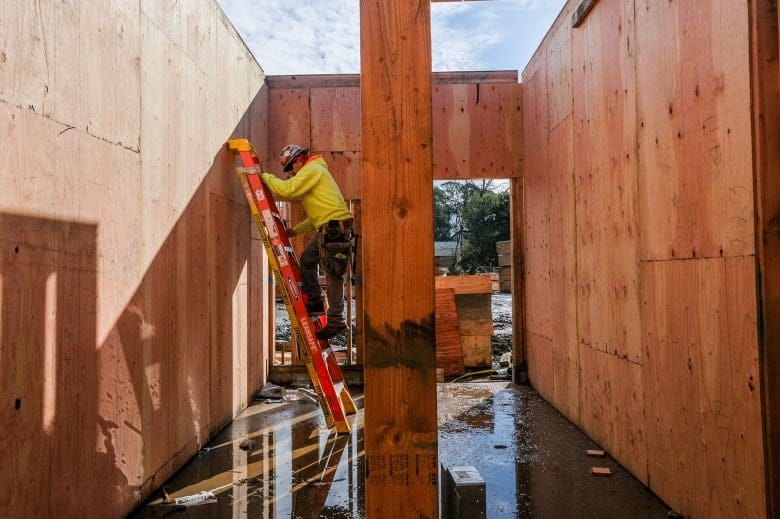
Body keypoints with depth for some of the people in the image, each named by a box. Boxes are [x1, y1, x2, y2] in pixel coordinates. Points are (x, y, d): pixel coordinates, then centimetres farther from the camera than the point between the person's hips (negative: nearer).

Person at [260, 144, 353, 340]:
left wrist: (266, 177, -3)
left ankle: (336, 321, -5)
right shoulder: (314, 171, 28)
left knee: (332, 273, -9)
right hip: (327, 229, 11)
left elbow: (287, 189, -18)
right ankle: (315, 300, 21)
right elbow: (317, 213, 28)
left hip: (335, 227, -11)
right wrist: (296, 230, 22)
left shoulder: (312, 169, -4)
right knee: (306, 258, 17)